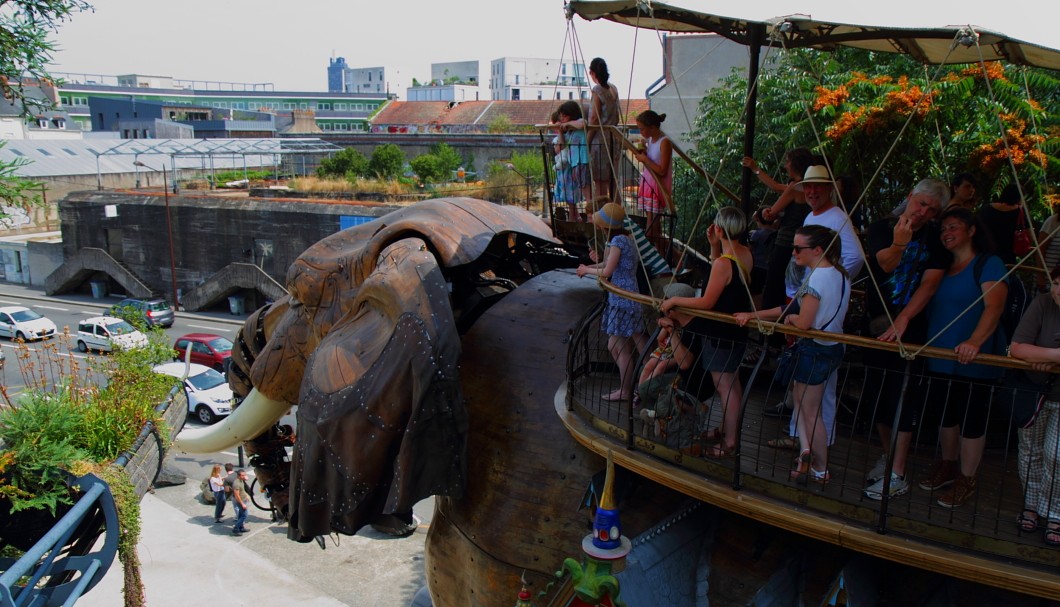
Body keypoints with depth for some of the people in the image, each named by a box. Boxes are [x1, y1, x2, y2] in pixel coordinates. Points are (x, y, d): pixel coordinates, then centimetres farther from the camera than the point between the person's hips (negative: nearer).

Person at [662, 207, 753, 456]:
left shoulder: (723, 263, -26)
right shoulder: (745, 254, 0)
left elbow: (707, 302, -22)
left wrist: (674, 300, -12)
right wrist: (714, 246, 5)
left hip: (721, 333, -10)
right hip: (736, 329, 10)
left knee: (724, 385, 0)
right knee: (732, 382, 20)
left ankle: (729, 442, 9)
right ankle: (730, 430, 35)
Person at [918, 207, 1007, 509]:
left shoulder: (989, 264, -9)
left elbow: (993, 307, -23)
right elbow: (930, 306, 18)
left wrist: (975, 341, -38)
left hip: (974, 360, -6)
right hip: (941, 357, 7)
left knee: (971, 418, 3)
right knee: (946, 412, 17)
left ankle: (966, 480, 17)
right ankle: (947, 466, 35)